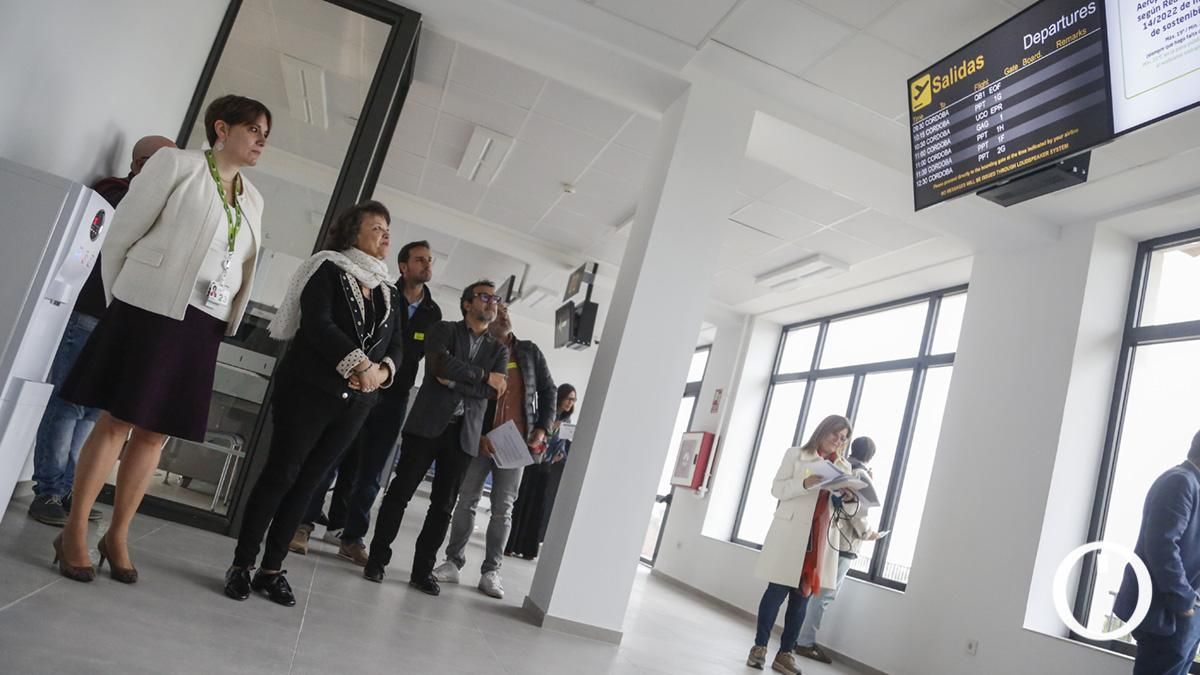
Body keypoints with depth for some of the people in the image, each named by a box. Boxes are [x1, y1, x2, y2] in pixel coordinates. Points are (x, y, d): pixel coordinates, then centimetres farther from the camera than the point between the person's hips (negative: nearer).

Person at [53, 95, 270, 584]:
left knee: (155, 432, 8)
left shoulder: (253, 200, 14)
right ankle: (74, 533, 13)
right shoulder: (176, 163, -2)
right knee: (116, 422, 0)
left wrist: (225, 325, 11)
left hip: (201, 325, 5)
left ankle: (117, 536, 19)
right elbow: (120, 236, -1)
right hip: (150, 311, -5)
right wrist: (118, 304, 4)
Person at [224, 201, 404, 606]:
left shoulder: (389, 293, 15)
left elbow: (397, 346, 10)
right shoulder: (328, 270, -1)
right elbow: (318, 324, -15)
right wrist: (360, 364, -22)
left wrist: (382, 370, -12)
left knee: (307, 483, 8)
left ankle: (272, 569, 16)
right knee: (280, 474, -2)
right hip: (309, 389, -5)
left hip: (355, 403, 5)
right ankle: (242, 564, 9)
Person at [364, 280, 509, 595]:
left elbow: (496, 391, -1)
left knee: (444, 505, 5)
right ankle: (377, 558, 13)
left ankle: (423, 570, 14)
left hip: (464, 433, 3)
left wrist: (455, 382, -10)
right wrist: (484, 375, -10)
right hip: (428, 424, -3)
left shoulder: (499, 349, 15)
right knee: (400, 492, 1)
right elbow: (440, 364, -15)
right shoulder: (444, 330, 6)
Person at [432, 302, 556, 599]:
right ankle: (453, 562, 14)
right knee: (467, 501, 4)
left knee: (503, 509, 3)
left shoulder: (530, 351, 8)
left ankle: (491, 571, 10)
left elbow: (548, 390, 10)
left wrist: (542, 428, -1)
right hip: (480, 439, -1)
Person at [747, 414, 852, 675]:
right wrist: (806, 483, -18)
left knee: (802, 596, 5)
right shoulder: (796, 454, 6)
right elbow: (777, 489, -1)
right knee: (778, 590, -3)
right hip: (791, 533, -3)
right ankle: (760, 646, 9)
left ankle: (785, 654, 12)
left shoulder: (843, 467, 16)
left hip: (821, 539, 3)